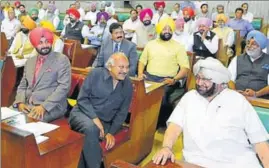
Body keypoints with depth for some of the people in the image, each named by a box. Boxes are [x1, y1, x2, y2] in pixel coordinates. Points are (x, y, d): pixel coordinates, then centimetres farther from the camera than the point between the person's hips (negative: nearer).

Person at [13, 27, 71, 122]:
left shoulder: (62, 59, -3)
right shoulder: (30, 62, 17)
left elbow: (64, 86, -12)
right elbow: (22, 86, 18)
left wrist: (44, 106, -19)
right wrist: (20, 102, -3)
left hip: (52, 107, -6)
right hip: (27, 105, 6)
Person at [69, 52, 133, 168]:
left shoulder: (128, 85, 4)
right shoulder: (96, 74, -5)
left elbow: (122, 112, 7)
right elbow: (82, 98, -8)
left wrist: (111, 132, -6)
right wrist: (94, 118, -20)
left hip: (104, 122, 2)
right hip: (82, 113, -2)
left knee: (87, 141, -29)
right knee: (91, 129, -36)